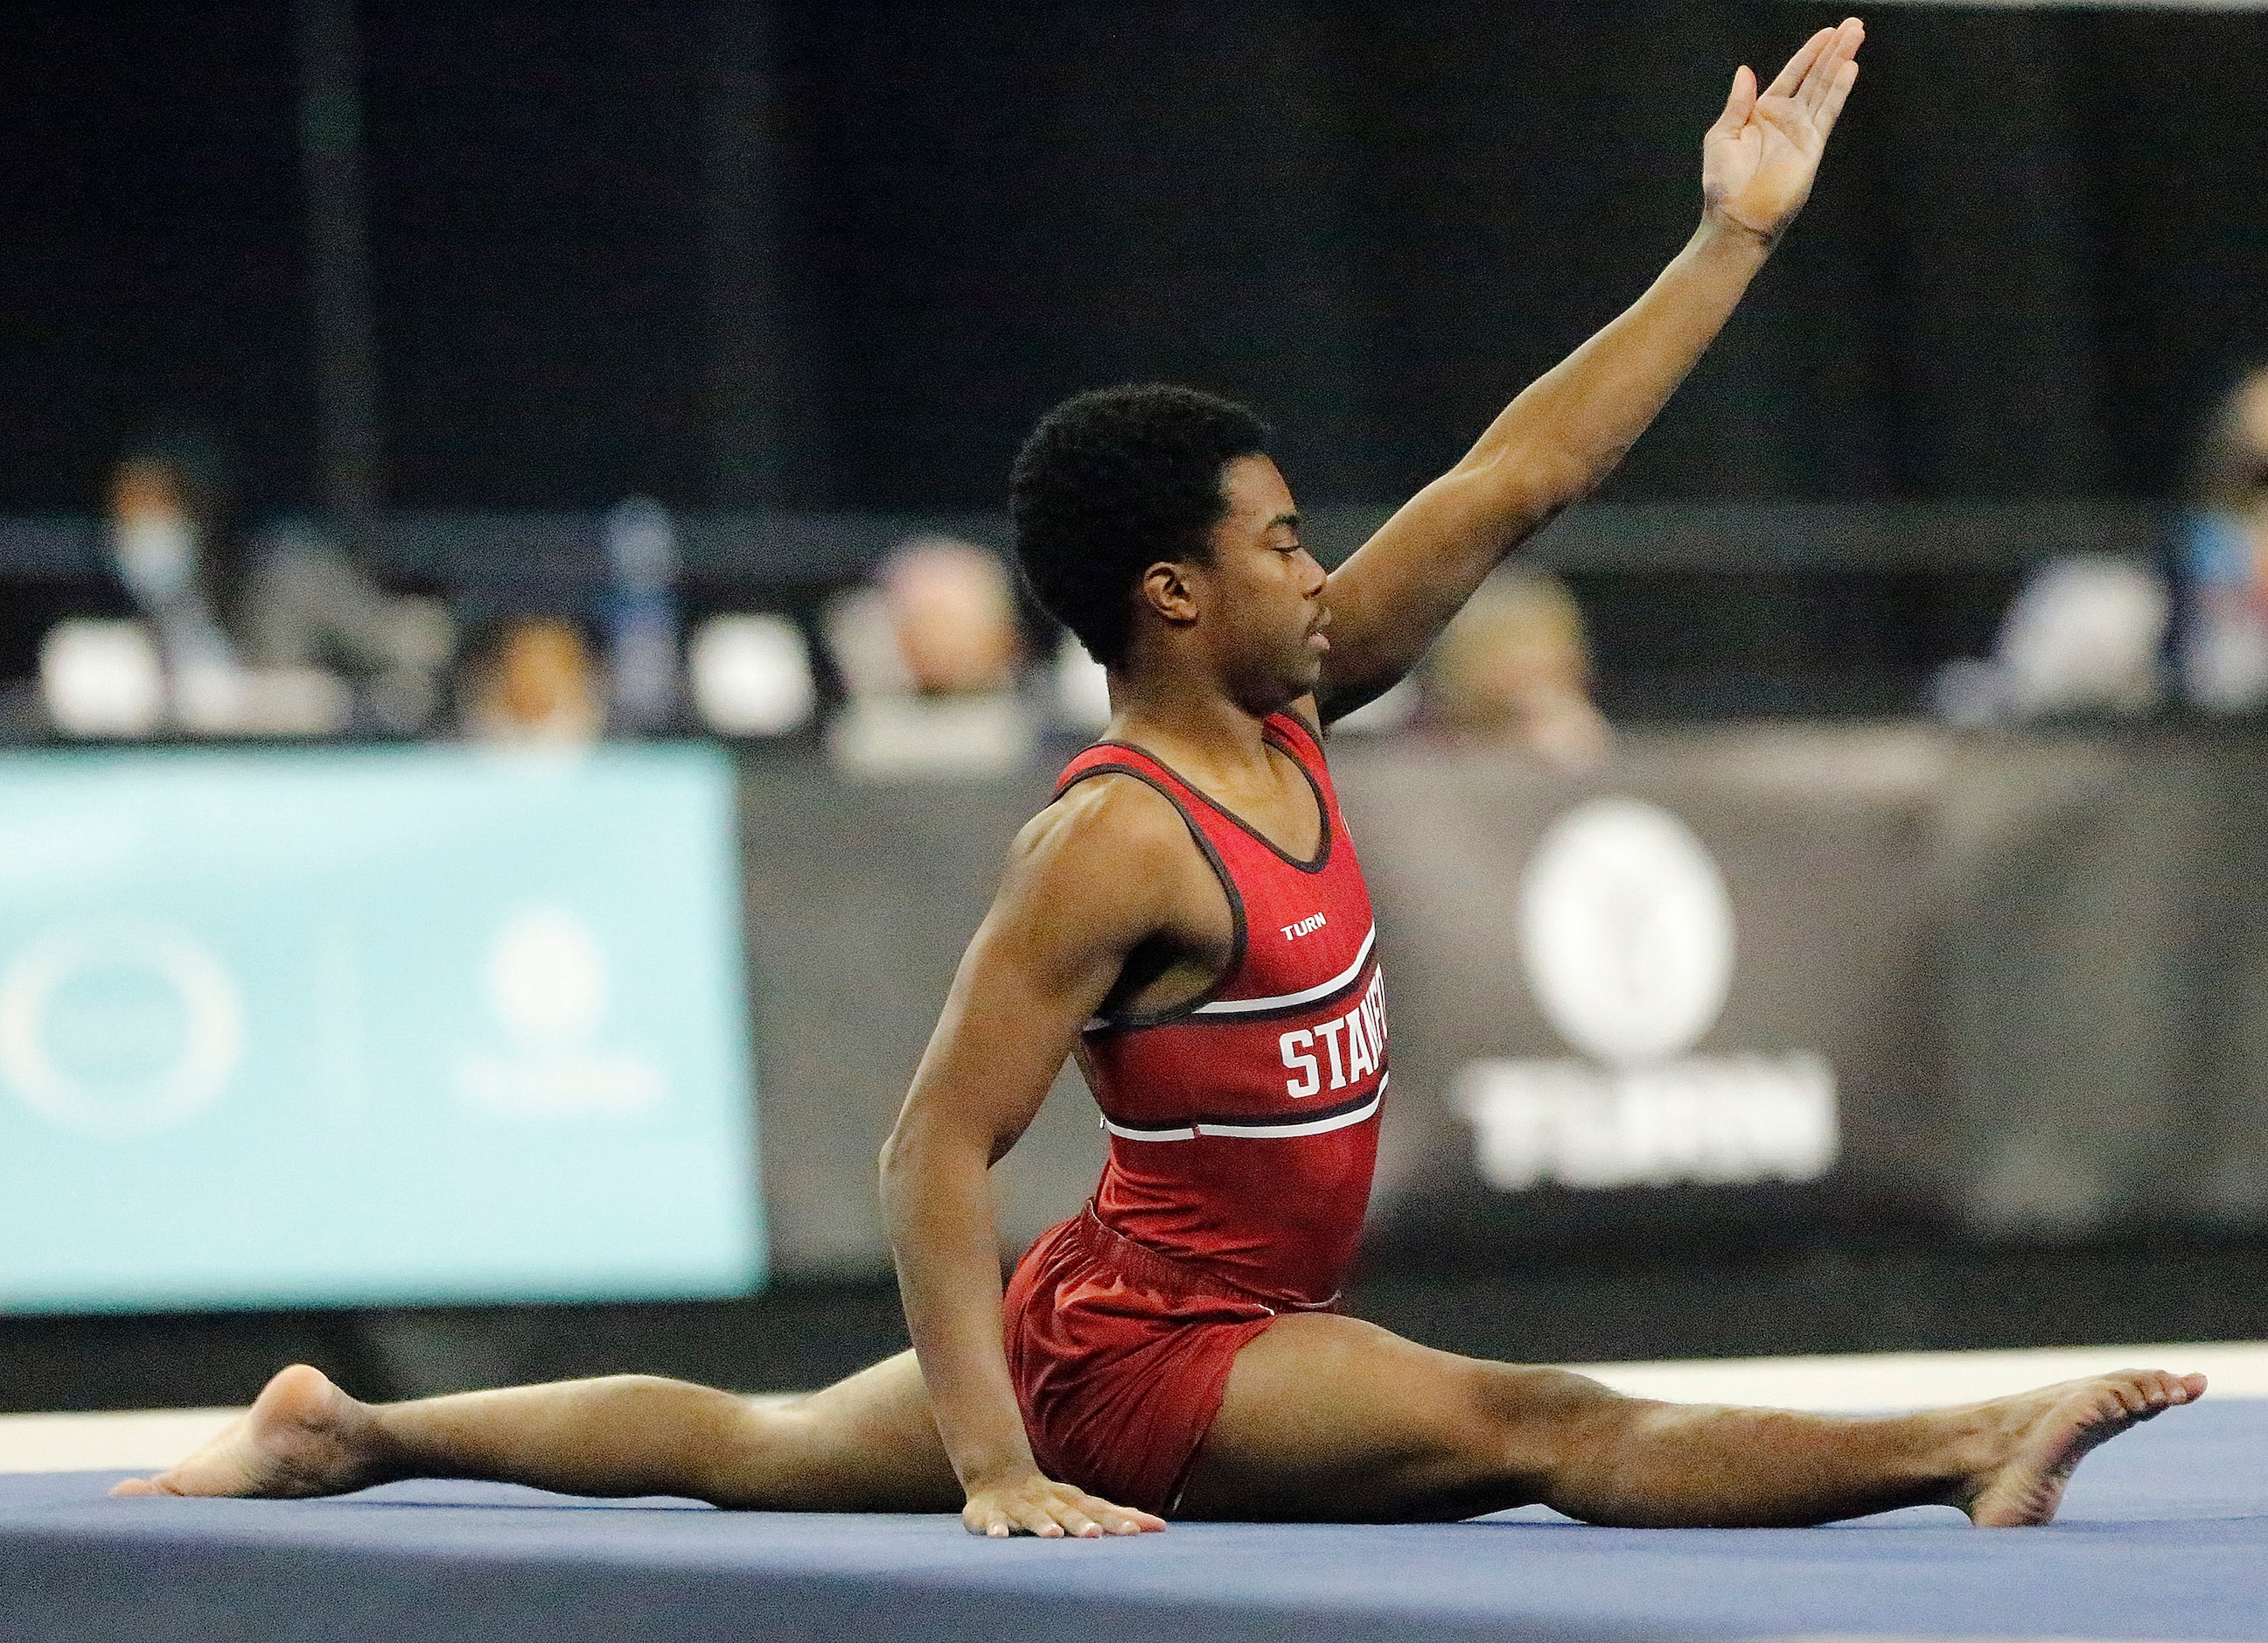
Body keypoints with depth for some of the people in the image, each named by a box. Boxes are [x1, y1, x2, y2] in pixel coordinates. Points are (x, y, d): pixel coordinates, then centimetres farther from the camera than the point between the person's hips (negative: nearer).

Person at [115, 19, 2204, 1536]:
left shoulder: (1288, 714, 2)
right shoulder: (1113, 844, -23)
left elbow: (1518, 480, 4)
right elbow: (936, 1148, -25)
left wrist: (1733, 243, 3)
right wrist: (998, 1471, -30)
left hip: (1108, 1318, 10)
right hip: (1147, 1360, -10)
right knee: (1554, 1431, -22)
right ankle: (1973, 1450, -34)